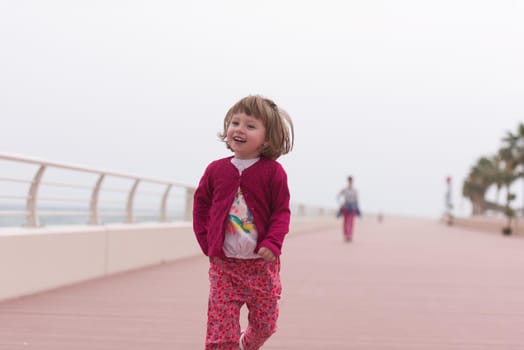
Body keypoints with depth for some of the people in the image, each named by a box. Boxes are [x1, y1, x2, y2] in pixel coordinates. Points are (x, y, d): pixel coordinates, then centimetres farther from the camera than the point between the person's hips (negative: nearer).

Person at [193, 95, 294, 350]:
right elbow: (200, 205, 13)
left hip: (261, 263, 0)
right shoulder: (216, 170, 1)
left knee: (265, 324, 14)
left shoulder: (273, 171, -5)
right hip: (223, 263, 1)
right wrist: (206, 242, 6)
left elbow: (282, 211, -5)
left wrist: (273, 243, -18)